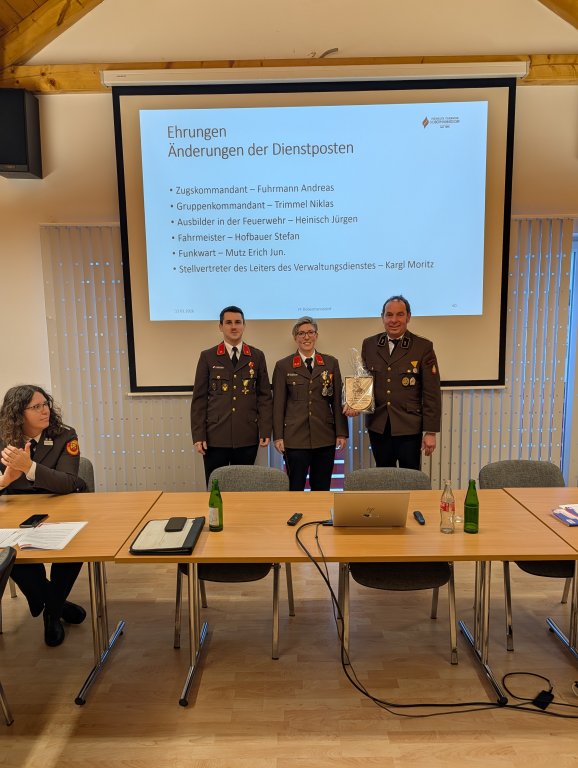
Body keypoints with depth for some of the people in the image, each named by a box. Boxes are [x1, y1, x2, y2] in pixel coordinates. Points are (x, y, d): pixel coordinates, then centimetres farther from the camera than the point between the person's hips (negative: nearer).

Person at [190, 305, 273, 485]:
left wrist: (265, 430, -1)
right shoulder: (208, 357, 4)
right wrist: (198, 435, -3)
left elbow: (264, 396, 6)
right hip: (215, 437, -1)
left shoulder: (257, 356, 7)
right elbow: (199, 399, 2)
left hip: (247, 437, 1)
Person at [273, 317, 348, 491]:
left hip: (325, 437, 2)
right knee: (295, 488, 2)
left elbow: (337, 400, 8)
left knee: (322, 488, 8)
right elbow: (278, 404, 2)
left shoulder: (331, 363, 9)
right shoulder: (283, 366, 4)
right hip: (295, 437, -2)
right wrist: (278, 436, -3)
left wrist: (342, 432, 3)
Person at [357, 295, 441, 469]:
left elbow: (431, 394, -5)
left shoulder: (423, 347, -4)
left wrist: (430, 431, -7)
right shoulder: (369, 344, 6)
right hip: (378, 426, 3)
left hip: (409, 427, -3)